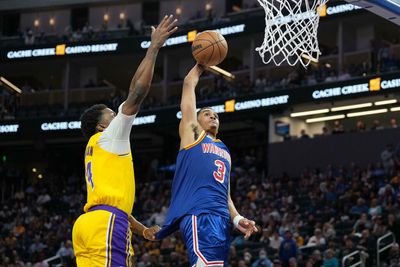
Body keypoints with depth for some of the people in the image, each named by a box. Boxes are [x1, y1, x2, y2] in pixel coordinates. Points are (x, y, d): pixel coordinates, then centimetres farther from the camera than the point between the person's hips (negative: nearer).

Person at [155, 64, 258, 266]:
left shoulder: (224, 151, 32)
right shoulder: (192, 133, 16)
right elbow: (189, 84, 17)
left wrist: (236, 218, 14)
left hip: (221, 218, 8)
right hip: (199, 214, -7)